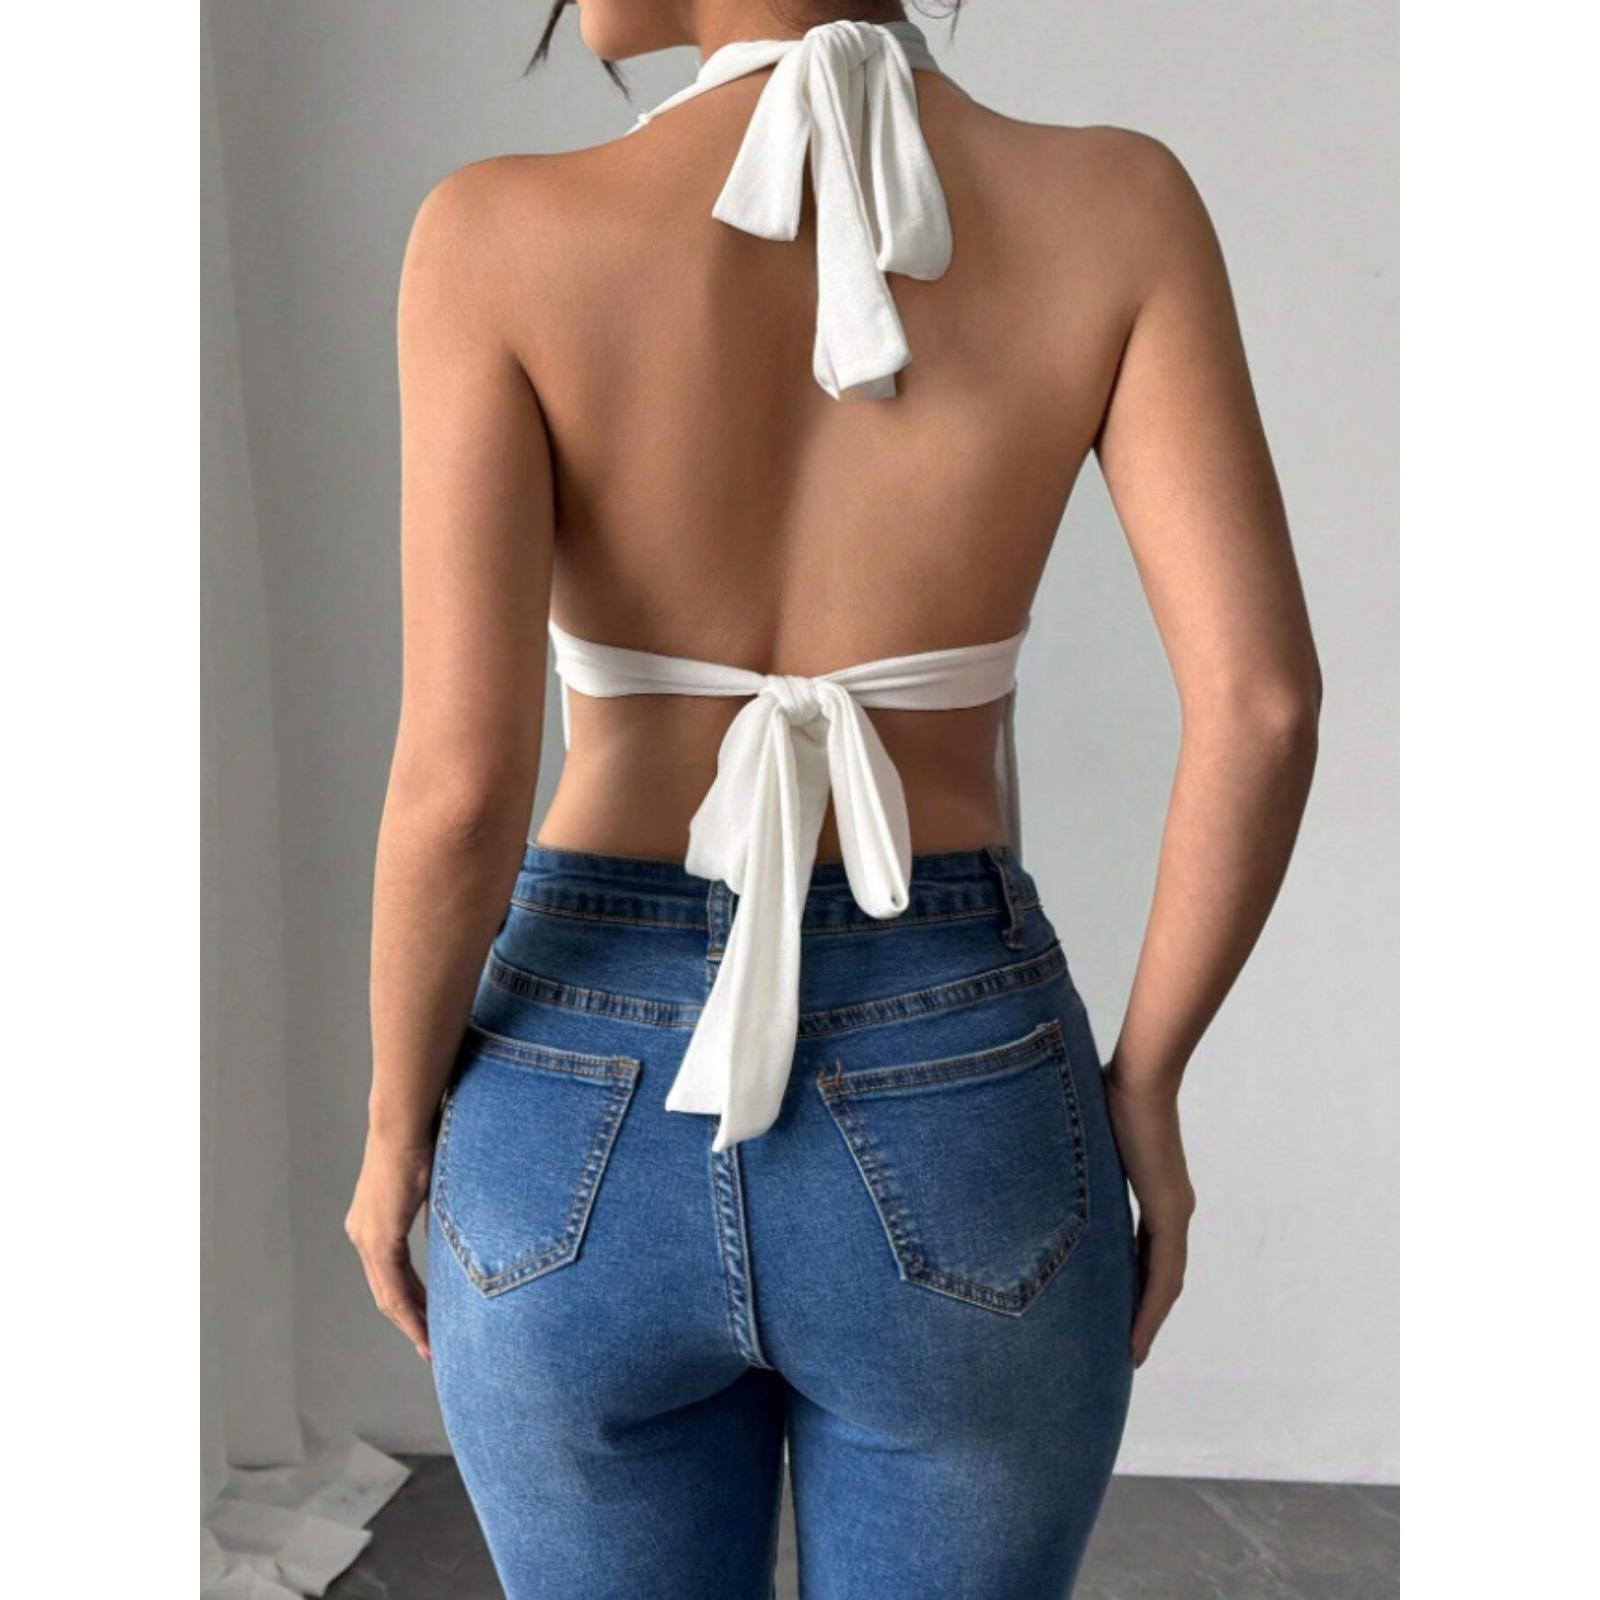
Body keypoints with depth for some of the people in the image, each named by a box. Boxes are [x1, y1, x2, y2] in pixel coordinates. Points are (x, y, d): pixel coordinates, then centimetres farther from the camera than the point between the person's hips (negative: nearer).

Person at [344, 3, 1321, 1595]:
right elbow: (1259, 700, -14)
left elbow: (458, 772, -17)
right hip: (950, 1129, 1)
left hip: (592, 1130, 0)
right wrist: (1143, 1087, 0)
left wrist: (397, 1129, 1)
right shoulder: (1113, 204, -7)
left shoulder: (499, 236, -11)